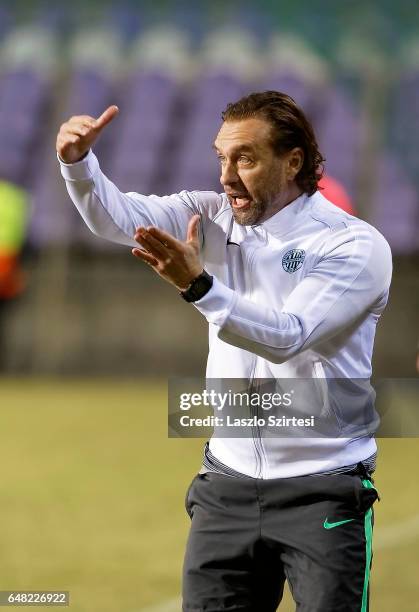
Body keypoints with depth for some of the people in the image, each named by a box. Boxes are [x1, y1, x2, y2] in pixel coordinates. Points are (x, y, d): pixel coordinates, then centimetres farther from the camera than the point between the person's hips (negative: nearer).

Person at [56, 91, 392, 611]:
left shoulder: (355, 245, -11)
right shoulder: (216, 218, 4)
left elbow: (286, 336, -23)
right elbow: (118, 217, -8)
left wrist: (199, 286, -35)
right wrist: (78, 161, -28)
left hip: (322, 490, -4)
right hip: (227, 484, 5)